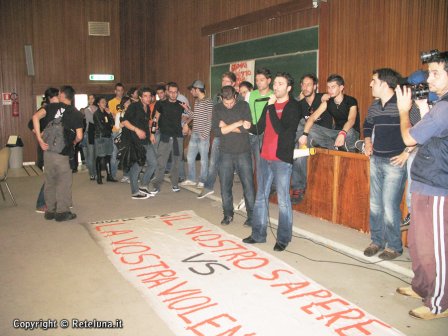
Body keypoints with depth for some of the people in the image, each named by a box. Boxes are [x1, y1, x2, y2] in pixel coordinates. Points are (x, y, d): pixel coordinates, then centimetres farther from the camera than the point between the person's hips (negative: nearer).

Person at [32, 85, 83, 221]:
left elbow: (36, 117, -11)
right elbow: (79, 136, -5)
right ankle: (62, 212, 11)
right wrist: (73, 142, 18)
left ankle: (50, 210, 23)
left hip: (48, 149, 4)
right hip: (62, 153, -4)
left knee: (50, 181, 14)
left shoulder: (52, 107, 6)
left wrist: (39, 139, -9)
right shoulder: (76, 114, 1)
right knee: (64, 182, 7)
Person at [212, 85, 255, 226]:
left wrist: (226, 126, -10)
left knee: (248, 186, 1)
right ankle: (228, 214, 23)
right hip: (226, 153, 2)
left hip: (243, 152, -2)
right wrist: (237, 124, -14)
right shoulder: (218, 109, 2)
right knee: (225, 186, 7)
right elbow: (216, 130, -11)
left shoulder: (244, 106, -2)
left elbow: (246, 128, -15)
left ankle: (251, 215, 13)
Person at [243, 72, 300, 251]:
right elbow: (259, 128, 14)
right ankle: (258, 234, 25)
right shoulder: (269, 104, 13)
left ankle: (283, 238, 14)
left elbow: (280, 129, -19)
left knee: (283, 201, 1)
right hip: (265, 157, 7)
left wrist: (271, 107, -15)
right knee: (261, 198, 13)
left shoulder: (293, 106, -6)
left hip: (282, 159, -7)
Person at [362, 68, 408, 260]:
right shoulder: (374, 105, 9)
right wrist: (367, 142, 15)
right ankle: (377, 241, 27)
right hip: (376, 160, 7)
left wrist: (407, 153, -16)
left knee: (389, 206, -4)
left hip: (395, 162, -7)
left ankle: (394, 246, 14)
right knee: (375, 204, 13)